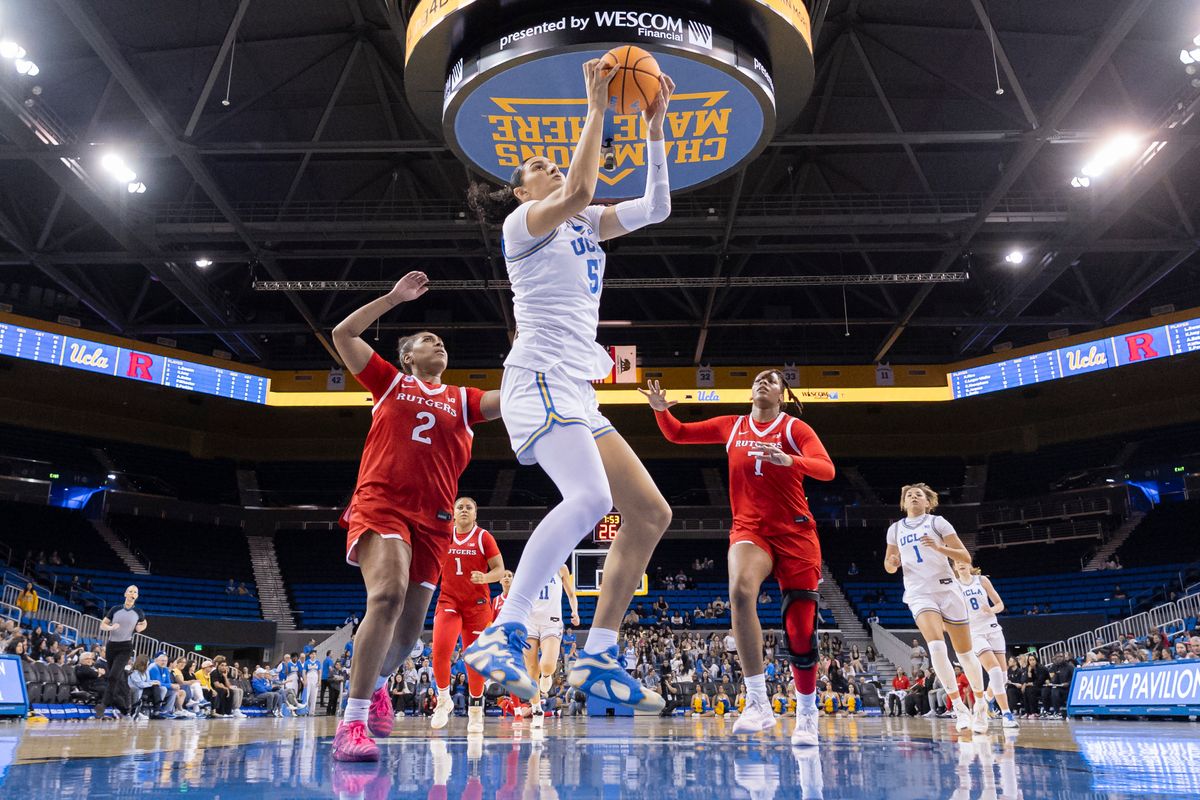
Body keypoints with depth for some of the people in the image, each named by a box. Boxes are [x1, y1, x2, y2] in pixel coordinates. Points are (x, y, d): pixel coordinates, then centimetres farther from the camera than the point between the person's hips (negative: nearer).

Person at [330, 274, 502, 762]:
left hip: (432, 518, 4)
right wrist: (395, 297, 8)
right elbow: (343, 334, 9)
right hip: (380, 501, -4)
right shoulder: (390, 382, 14)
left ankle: (376, 682, 40)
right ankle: (353, 720, -25)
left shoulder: (462, 400, 18)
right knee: (387, 594, -30)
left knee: (409, 630, 8)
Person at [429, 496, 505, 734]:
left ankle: (475, 711, 18)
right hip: (448, 601, 1)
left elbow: (499, 569, -4)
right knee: (440, 649, -20)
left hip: (477, 604, -1)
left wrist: (484, 578, -23)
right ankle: (443, 700, 2)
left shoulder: (484, 537, 0)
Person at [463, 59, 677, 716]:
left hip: (577, 393, 9)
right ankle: (503, 635, -26)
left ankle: (597, 659, 2)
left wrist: (655, 127, 12)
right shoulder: (522, 223, 4)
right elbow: (579, 191, -17)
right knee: (590, 496, -31)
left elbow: (655, 208, 17)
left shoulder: (583, 226, 25)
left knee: (650, 513, 1)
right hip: (539, 379, -8)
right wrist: (596, 107, -8)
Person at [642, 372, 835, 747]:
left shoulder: (794, 428, 0)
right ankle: (759, 704, -27)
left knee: (800, 629, -2)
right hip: (749, 529, 1)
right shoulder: (732, 427, 10)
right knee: (740, 590, -31)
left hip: (795, 532, -1)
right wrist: (660, 408, -5)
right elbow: (677, 434, 15)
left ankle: (807, 716, 21)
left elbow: (826, 469, -15)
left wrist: (788, 460, -34)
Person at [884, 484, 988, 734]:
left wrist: (939, 547, -19)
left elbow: (966, 557, -3)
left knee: (965, 652, 6)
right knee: (936, 646, -23)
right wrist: (891, 563, -3)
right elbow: (889, 565, 21)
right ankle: (960, 708, -13)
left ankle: (980, 703, 29)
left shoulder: (937, 522, 3)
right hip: (919, 594, 1)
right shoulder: (895, 529, 12)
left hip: (946, 589, -1)